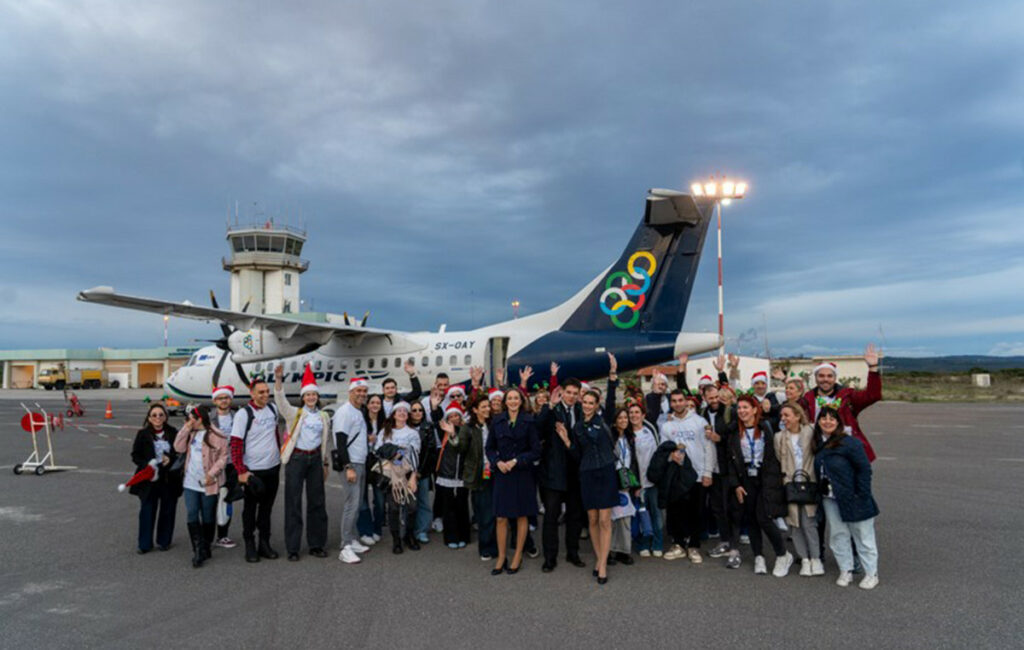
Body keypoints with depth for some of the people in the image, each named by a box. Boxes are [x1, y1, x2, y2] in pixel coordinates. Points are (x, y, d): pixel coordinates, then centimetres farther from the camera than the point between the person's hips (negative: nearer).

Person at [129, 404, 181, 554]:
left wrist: (171, 460, -13)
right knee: (147, 511, 2)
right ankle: (144, 544, 14)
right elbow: (135, 455, 2)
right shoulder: (143, 434, 0)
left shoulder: (173, 433, 0)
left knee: (167, 510, 8)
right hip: (149, 478, -1)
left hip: (169, 479, 1)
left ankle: (164, 541, 22)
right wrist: (146, 465, -15)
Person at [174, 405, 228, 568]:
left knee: (208, 517, 8)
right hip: (191, 482, 5)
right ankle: (198, 550, -1)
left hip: (208, 484, -5)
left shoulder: (215, 435, -10)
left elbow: (223, 457, -11)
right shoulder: (190, 434, 11)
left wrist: (212, 474, -19)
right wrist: (186, 429, -5)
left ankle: (205, 549, 22)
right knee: (192, 515, -3)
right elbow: (179, 448, 0)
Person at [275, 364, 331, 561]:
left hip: (315, 459, 3)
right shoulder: (294, 414, 1)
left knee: (317, 501, 6)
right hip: (296, 458, -3)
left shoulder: (324, 417, 11)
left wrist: (326, 463, 17)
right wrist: (278, 379, -33)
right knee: (293, 502, -2)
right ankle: (292, 548, 5)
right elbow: (280, 399, -17)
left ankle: (316, 545, 17)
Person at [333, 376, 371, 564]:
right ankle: (346, 548, -8)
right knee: (351, 504, -11)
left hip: (361, 464, 9)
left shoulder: (360, 412, 16)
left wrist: (369, 439, 9)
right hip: (351, 464, -9)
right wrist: (348, 467, -22)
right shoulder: (345, 412, -12)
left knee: (356, 504, 11)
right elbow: (341, 442, -18)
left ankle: (354, 541, 18)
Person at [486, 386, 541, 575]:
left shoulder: (529, 421, -4)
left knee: (521, 516, 7)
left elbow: (536, 451, -5)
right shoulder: (497, 421, 3)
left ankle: (518, 557, 20)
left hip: (523, 474, -2)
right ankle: (501, 557, 16)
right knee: (501, 517, 3)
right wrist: (497, 462, -9)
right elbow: (489, 447, 9)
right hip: (502, 474, 2)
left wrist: (516, 461, -14)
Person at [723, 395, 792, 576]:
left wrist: (773, 482, -8)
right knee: (751, 519, 5)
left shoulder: (766, 429, -2)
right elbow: (731, 460, 6)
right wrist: (735, 484, -1)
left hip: (766, 479, -3)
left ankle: (783, 555, 8)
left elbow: (773, 457, -2)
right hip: (746, 481, 4)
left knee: (764, 518, -11)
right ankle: (759, 558, 16)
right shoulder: (734, 433, 6)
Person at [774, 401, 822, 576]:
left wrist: (809, 476, -8)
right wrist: (786, 479, -4)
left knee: (808, 522, -5)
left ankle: (816, 558, 7)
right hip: (789, 485, 2)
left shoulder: (810, 433, 1)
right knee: (794, 523, 2)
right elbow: (778, 461, 6)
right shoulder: (779, 437, 7)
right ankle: (804, 559, 12)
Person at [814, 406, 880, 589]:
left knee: (863, 536, 6)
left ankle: (871, 574, 19)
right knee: (838, 535, 12)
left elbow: (864, 469, -14)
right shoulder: (817, 444, 5)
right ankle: (846, 571, 25)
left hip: (852, 499, -6)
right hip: (830, 499, 6)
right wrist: (820, 494, 7)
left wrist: (863, 496, -16)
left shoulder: (849, 443, -16)